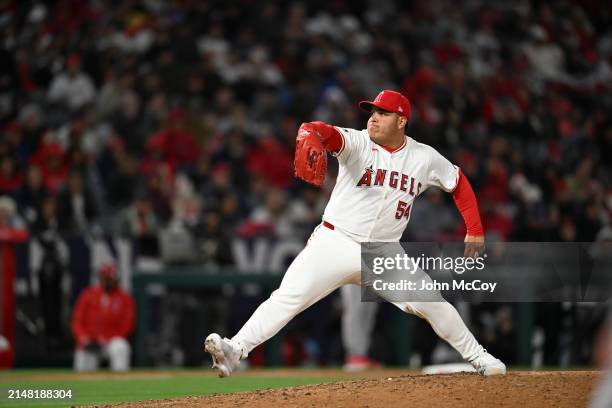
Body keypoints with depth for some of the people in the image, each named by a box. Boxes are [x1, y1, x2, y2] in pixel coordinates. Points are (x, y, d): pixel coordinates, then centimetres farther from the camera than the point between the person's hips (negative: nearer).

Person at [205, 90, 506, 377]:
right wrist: (311, 135, -52)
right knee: (288, 297, -18)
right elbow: (325, 133, -27)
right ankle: (234, 351, -24)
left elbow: (459, 183, 15)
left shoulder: (425, 158, 1)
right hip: (335, 243, -2)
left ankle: (477, 357, 17)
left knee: (430, 303, -4)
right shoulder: (357, 143, -8)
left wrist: (475, 231, 8)